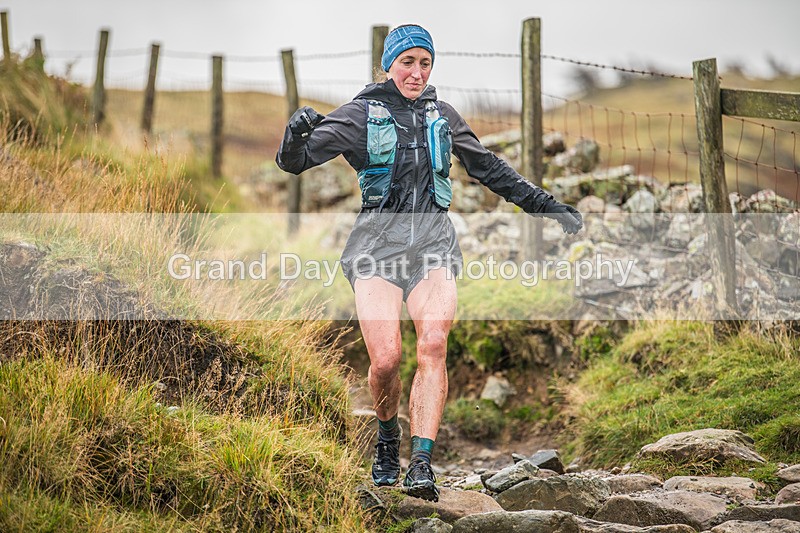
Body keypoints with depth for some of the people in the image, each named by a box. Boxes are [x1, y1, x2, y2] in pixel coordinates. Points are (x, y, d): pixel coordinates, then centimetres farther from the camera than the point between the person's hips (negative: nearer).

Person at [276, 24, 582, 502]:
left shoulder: (442, 116, 17)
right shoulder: (362, 114, 6)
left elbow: (491, 170, 26)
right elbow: (296, 162, -2)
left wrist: (548, 207, 25)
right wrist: (297, 136, -26)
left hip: (432, 240, 2)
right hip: (378, 241, -2)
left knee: (434, 345, -22)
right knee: (385, 360, -16)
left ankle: (421, 465, -24)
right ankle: (388, 439, 15)